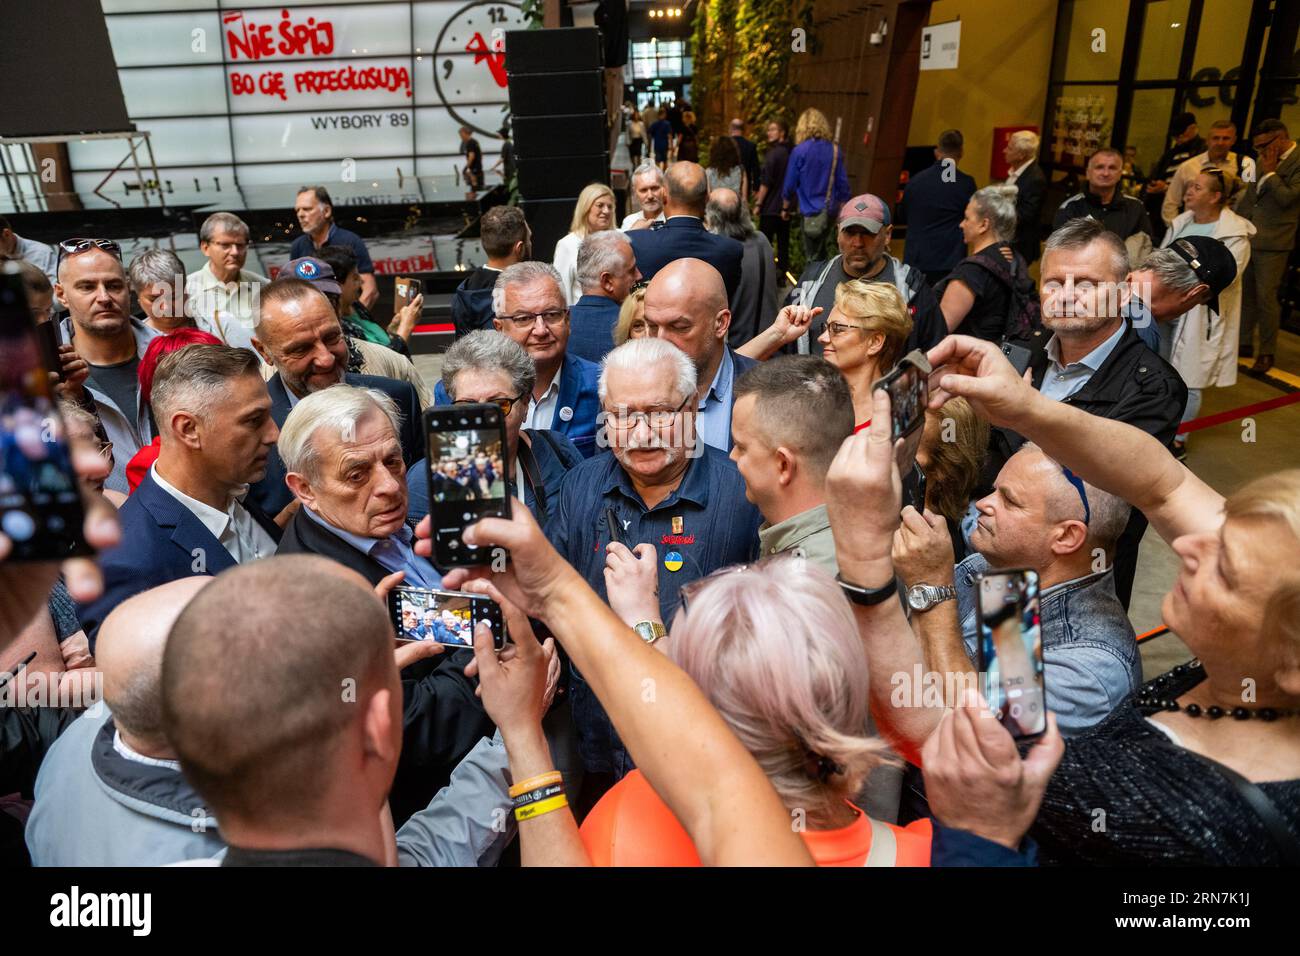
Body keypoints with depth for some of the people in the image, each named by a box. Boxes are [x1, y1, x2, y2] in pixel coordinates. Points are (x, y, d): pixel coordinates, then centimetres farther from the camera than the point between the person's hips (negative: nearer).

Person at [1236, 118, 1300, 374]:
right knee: (1244, 295, 11)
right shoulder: (1265, 160, 14)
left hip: (1272, 243, -7)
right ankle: (1244, 343, 22)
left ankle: (1267, 353, 5)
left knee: (1266, 298, -5)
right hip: (1247, 238, 7)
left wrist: (1270, 172, -10)